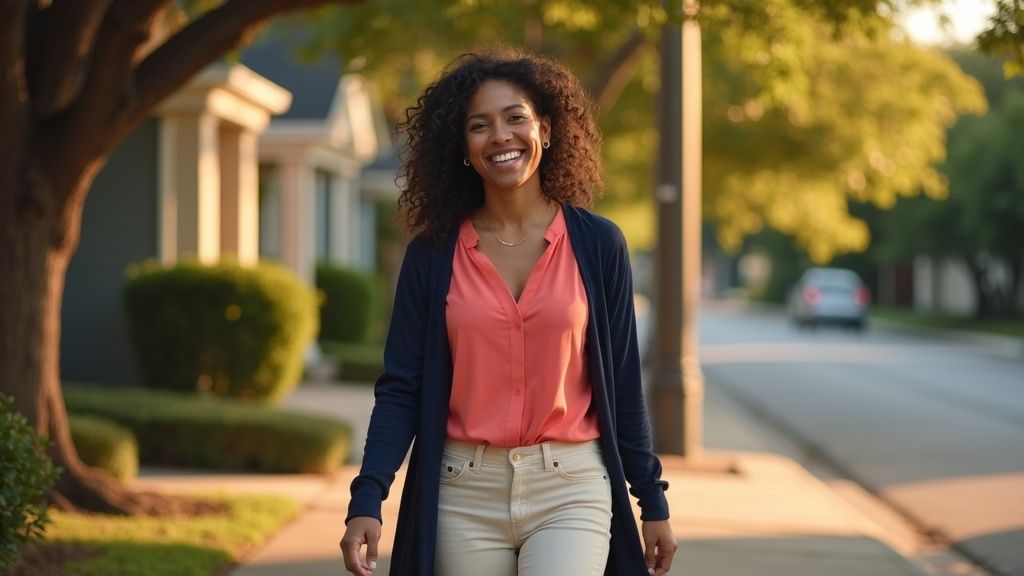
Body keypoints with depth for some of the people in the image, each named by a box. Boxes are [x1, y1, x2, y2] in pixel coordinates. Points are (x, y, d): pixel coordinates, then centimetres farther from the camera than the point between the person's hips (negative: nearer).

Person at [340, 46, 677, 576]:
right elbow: (401, 389, 1)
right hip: (465, 497, 1)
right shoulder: (432, 254, 2)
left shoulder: (596, 244, 2)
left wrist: (652, 502, 8)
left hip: (569, 492, -1)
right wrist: (366, 501, -11)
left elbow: (621, 384, 7)